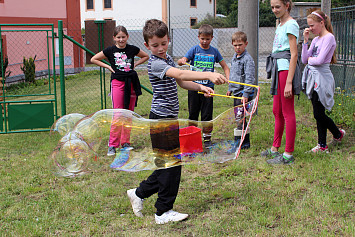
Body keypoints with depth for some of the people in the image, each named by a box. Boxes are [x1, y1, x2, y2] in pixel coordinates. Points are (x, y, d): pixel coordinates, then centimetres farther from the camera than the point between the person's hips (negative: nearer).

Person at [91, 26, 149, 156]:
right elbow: (93, 59, 9)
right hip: (117, 82, -3)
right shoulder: (110, 50, 0)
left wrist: (135, 64, 9)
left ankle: (125, 142, 19)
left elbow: (146, 56, 22)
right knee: (117, 115, -8)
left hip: (131, 83, 3)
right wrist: (108, 66, 1)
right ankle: (112, 145, -1)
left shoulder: (132, 49, 5)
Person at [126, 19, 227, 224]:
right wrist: (209, 75, -44)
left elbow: (181, 82, 21)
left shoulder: (168, 59, 14)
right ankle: (164, 212, 8)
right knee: (170, 164, -4)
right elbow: (180, 74, -34)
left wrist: (200, 87, 3)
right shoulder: (155, 64, -18)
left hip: (170, 118, 9)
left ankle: (139, 194, 29)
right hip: (161, 119, -9)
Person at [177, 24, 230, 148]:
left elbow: (224, 66, 13)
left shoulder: (214, 51, 5)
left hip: (208, 87, 1)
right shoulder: (194, 50, 0)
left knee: (207, 114, 3)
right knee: (193, 113, 7)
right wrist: (182, 61, -34)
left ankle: (207, 138, 15)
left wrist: (228, 78, -3)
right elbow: (181, 61, -10)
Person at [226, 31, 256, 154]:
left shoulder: (247, 59, -13)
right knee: (240, 118, 14)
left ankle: (237, 144, -7)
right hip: (236, 92, 9)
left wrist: (246, 94, -22)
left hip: (244, 92, -9)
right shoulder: (234, 57, 14)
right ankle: (246, 142, 23)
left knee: (240, 118, -10)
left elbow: (249, 78, -18)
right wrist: (230, 88, 25)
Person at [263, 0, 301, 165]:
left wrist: (289, 82, -21)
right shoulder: (280, 26, 18)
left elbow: (294, 54, -16)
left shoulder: (291, 24, -10)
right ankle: (275, 149, 24)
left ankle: (288, 155, 0)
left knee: (288, 113, -6)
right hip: (279, 69, 10)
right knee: (277, 111, 14)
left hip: (286, 69, -9)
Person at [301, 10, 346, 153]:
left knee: (318, 114, -5)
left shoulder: (329, 38, -11)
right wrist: (305, 40, 3)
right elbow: (304, 59, 8)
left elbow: (320, 60, -21)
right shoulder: (315, 39, 14)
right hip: (313, 77, 8)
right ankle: (322, 145, 16)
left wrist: (310, 59, -1)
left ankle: (338, 134, 20)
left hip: (322, 78, -8)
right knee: (318, 114, 9)